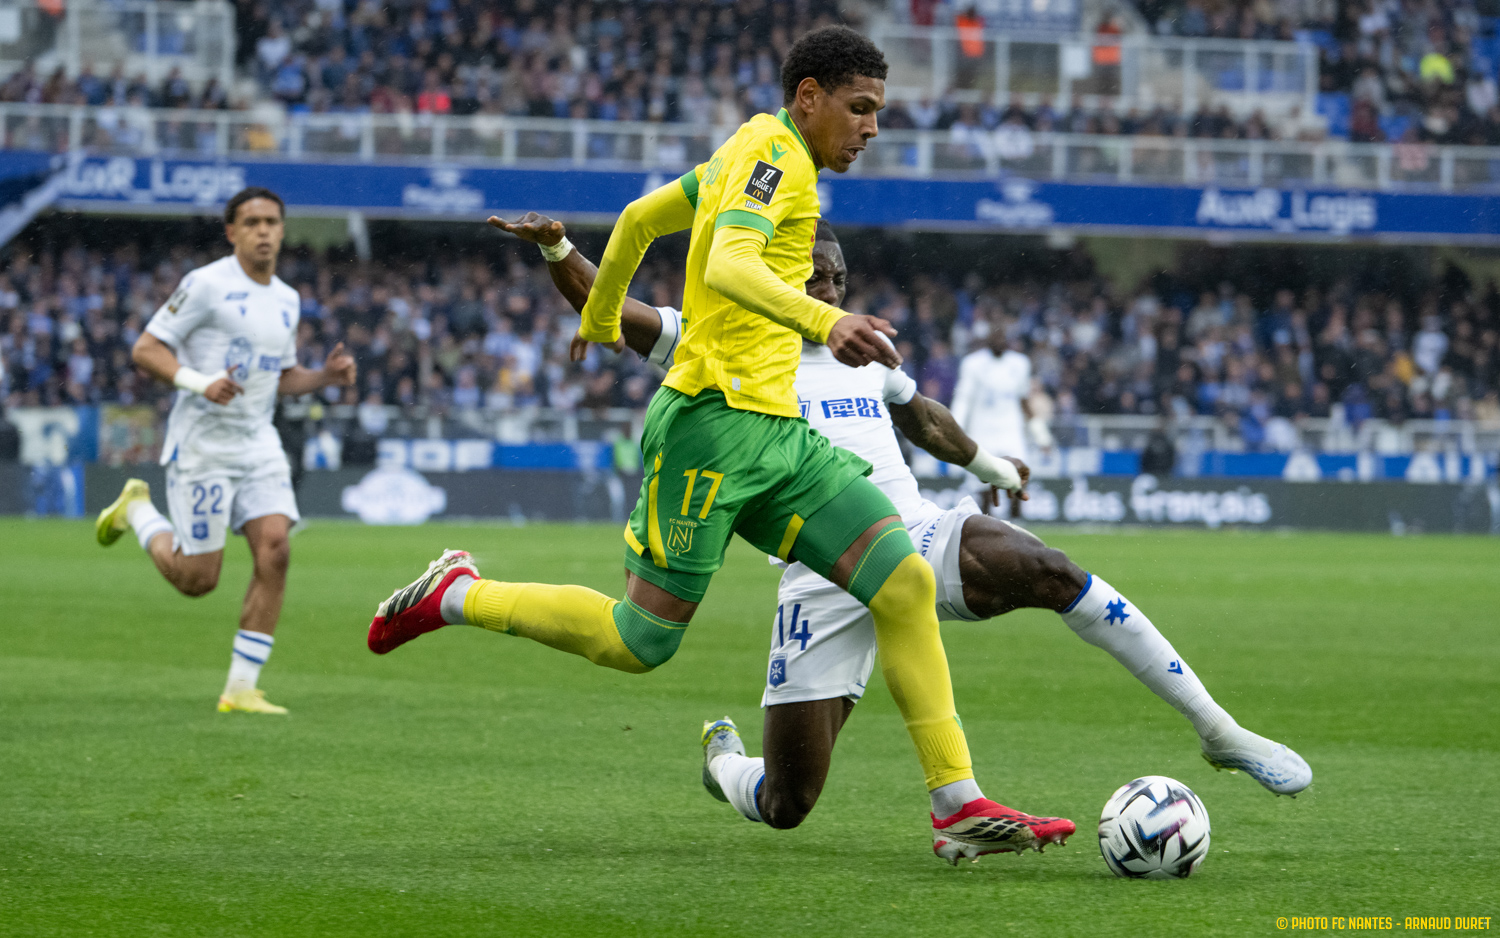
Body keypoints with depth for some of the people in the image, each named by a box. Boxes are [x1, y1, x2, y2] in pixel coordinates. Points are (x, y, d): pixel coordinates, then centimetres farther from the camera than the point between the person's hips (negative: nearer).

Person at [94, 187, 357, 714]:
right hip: (202, 447, -6)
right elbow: (144, 350, -11)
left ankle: (241, 688, -6)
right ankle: (138, 512, 29)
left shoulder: (286, 300, 12)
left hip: (258, 444, 6)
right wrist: (198, 381, -26)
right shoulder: (207, 285, -10)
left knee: (274, 551, -13)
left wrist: (327, 375, 5)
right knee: (197, 579, -3)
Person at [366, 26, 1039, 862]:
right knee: (641, 644, -3)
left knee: (907, 582, -5)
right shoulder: (773, 152, -10)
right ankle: (458, 597, 17)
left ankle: (960, 803, -7)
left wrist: (600, 318, 48)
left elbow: (639, 218, 32)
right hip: (714, 423, -10)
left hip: (776, 430, 10)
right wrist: (825, 322, -44)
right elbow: (728, 266, -29)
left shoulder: (751, 152, 19)